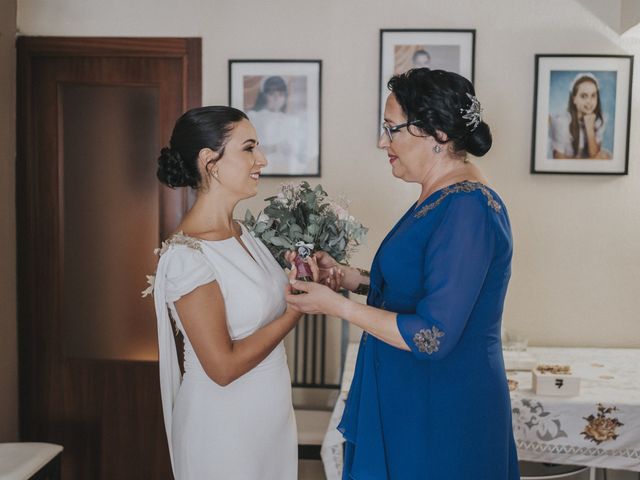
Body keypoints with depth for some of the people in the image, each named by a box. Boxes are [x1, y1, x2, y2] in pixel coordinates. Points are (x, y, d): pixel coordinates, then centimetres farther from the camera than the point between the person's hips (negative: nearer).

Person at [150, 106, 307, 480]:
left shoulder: (241, 232, 1)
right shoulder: (187, 255, -23)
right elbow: (223, 367, -23)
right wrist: (296, 309, -17)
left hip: (269, 413, 8)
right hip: (224, 425, -8)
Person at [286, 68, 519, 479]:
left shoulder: (466, 210, -24)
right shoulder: (442, 198, 6)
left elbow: (432, 337, -26)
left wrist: (336, 305, -19)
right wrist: (359, 279, 4)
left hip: (444, 413, -9)